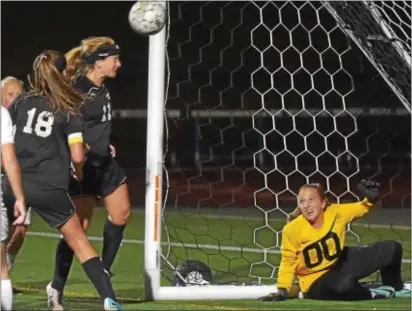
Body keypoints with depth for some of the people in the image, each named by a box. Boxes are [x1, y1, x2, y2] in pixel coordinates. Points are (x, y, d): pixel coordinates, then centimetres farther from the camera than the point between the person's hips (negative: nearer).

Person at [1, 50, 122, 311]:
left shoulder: (21, 102, 8)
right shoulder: (70, 110, 2)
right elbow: (77, 156, -6)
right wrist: (78, 171, 16)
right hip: (50, 189, -1)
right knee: (78, 241, 10)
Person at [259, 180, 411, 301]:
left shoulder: (335, 213, -15)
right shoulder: (293, 230, -24)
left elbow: (361, 208, 2)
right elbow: (288, 261, -11)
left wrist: (370, 199, -20)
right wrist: (282, 290, -17)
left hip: (341, 263, 5)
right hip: (316, 282, -5)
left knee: (391, 249, -1)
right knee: (345, 285, -43)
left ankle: (394, 288, 27)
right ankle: (372, 294, -8)